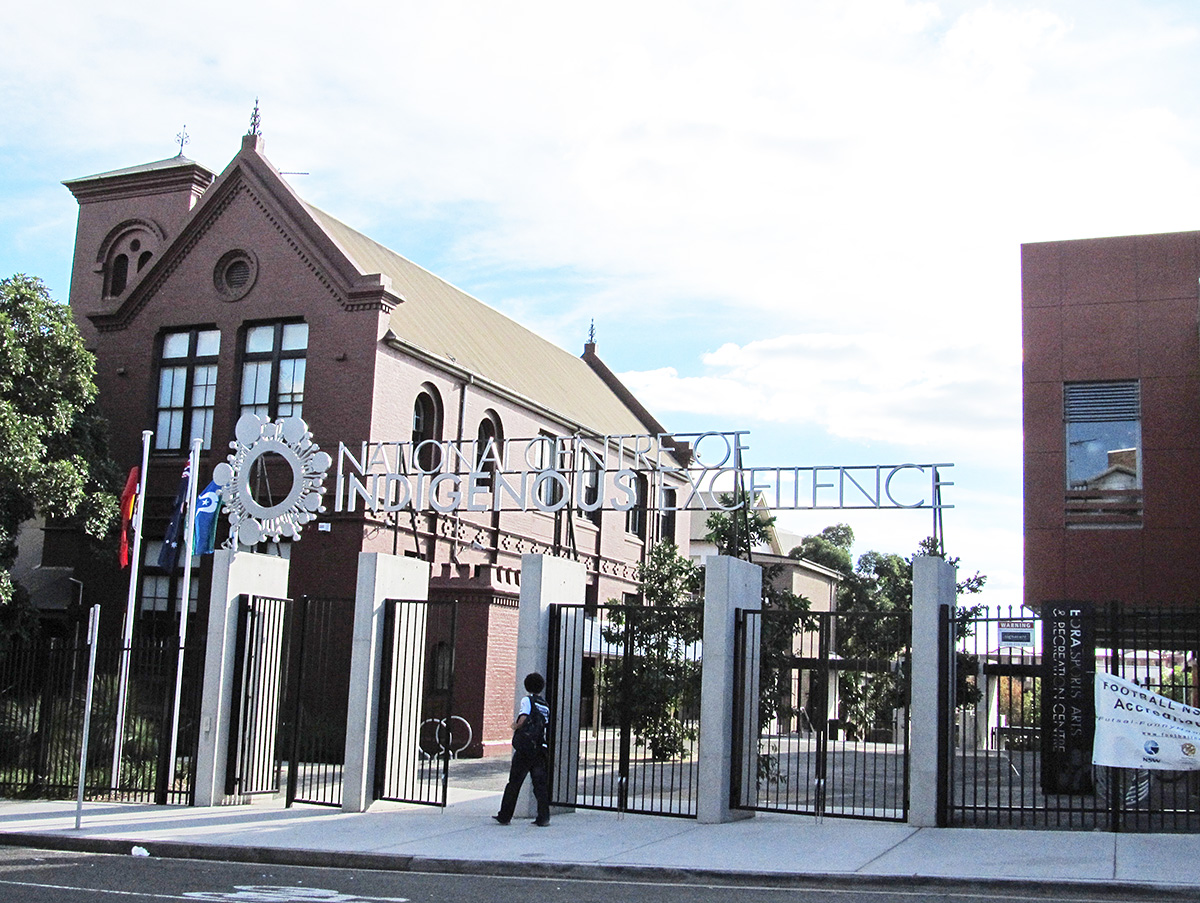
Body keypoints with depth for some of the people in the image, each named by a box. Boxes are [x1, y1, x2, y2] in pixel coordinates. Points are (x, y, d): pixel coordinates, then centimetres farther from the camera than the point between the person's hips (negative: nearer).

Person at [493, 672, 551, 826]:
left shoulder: (527, 700, -3)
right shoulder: (545, 705, 15)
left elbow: (523, 720, -16)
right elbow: (547, 728, 13)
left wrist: (515, 726, 4)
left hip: (524, 749, -5)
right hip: (540, 750, 5)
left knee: (514, 783, 2)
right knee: (540, 784, 5)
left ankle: (505, 816, 8)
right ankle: (543, 817, -1)